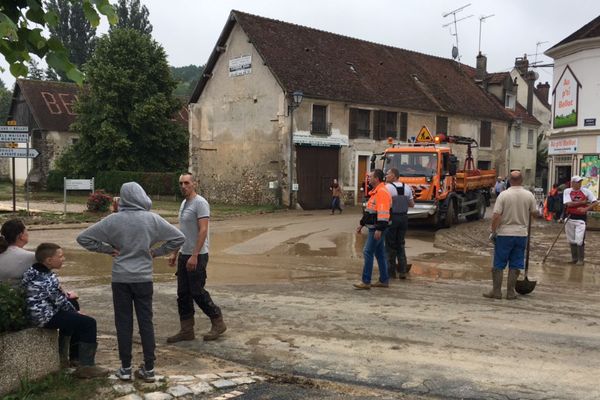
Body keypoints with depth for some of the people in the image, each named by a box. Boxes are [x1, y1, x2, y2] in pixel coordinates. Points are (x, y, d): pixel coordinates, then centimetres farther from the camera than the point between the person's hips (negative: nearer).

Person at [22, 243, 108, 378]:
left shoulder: (32, 271, 5)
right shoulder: (48, 279, -24)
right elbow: (60, 302, -18)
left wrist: (65, 295, 10)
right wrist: (75, 312, -2)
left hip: (33, 313, 10)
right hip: (46, 317, -10)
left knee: (72, 316, 29)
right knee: (89, 323, -9)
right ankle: (86, 366, -7)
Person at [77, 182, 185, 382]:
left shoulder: (113, 220, -7)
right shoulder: (152, 219, -6)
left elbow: (83, 238, -4)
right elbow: (178, 238, -2)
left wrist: (108, 249, 1)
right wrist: (156, 252, 3)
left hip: (120, 279, 0)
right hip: (144, 278, 0)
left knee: (123, 323, 10)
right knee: (146, 322, 8)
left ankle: (125, 368, 16)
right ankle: (149, 369, 13)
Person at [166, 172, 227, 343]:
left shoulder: (200, 203, -14)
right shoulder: (183, 203, 16)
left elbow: (203, 230, -21)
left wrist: (194, 256, -26)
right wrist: (175, 253, 20)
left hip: (197, 256, -9)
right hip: (184, 255, 9)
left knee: (197, 292, -5)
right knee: (183, 294, 9)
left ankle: (218, 323, 10)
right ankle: (186, 330, 16)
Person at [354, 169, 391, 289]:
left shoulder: (382, 192, -17)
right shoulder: (375, 192, 17)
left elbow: (383, 212, -25)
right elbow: (369, 210, 24)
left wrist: (379, 229, -29)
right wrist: (361, 224, 24)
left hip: (377, 229, -11)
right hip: (373, 228, 11)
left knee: (368, 252, -9)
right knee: (379, 253, 13)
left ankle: (366, 282, -6)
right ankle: (384, 280, 20)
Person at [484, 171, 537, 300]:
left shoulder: (504, 195, -11)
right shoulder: (529, 195, -3)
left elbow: (496, 216, -15)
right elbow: (534, 213, 8)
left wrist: (493, 232, -5)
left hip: (504, 234, -3)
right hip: (521, 234, 3)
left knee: (498, 265, 6)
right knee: (515, 265, 10)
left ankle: (496, 291, 8)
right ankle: (510, 292, 13)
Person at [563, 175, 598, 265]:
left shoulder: (586, 191, -2)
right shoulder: (567, 191, -2)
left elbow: (595, 202, -1)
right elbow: (569, 204, -14)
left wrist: (586, 209, -13)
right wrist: (582, 202, -15)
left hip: (581, 218, -2)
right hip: (570, 218, 2)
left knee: (579, 241, -6)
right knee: (572, 240, 12)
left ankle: (580, 259, 7)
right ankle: (574, 258, 24)